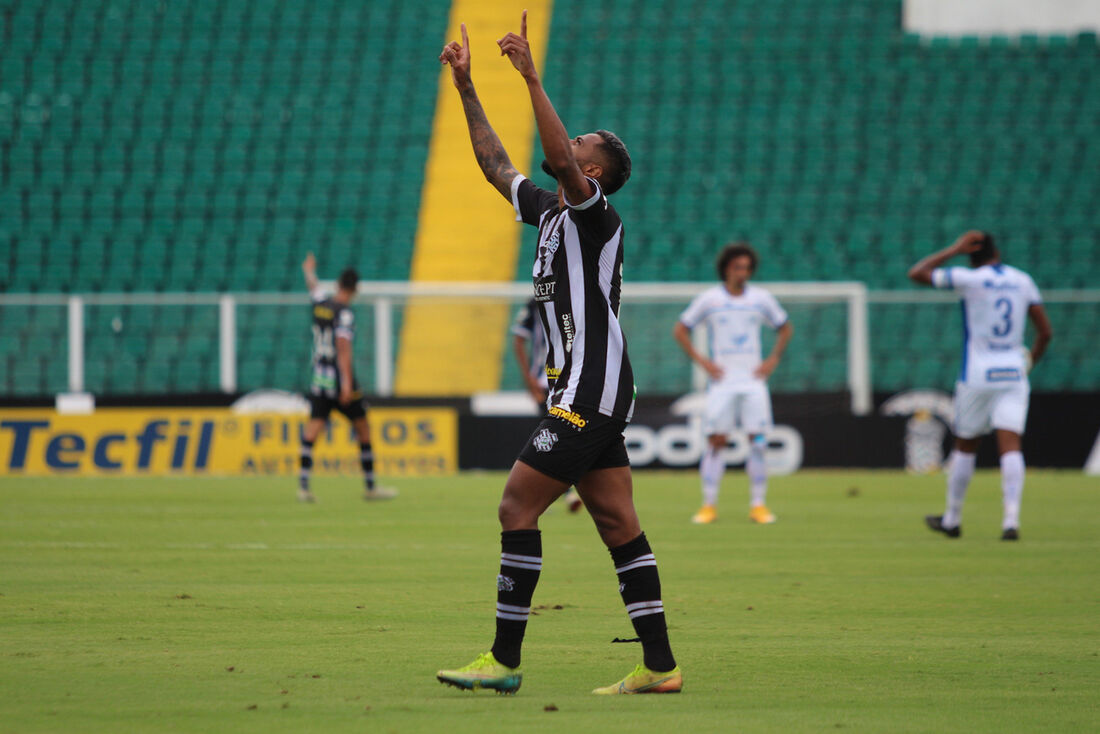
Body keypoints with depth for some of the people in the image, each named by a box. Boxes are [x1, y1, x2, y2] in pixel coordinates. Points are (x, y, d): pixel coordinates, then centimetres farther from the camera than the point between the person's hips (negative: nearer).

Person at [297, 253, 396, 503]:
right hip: (339, 378, -6)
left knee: (312, 429, -3)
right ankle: (370, 487, 14)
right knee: (362, 428, 8)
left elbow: (314, 288, 30)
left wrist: (309, 272, 53)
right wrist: (347, 382, -25)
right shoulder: (344, 313, -12)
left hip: (319, 379, 6)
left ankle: (303, 485, -17)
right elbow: (343, 346, -21)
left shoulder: (320, 303, 7)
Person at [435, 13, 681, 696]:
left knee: (518, 507, -9)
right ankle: (660, 665, 4)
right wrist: (466, 88, 21)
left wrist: (532, 78, -28)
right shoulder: (550, 210, 16)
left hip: (589, 392, -9)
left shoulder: (597, 214, -9)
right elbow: (497, 164, 25)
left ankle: (505, 660, -7)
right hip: (590, 395, 9)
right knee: (619, 525, 5)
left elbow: (562, 161, -28)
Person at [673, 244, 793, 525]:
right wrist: (700, 360, -2)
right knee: (716, 441, -6)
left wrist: (773, 360, 6)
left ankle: (758, 505, 2)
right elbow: (680, 330, 8)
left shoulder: (761, 298, 6)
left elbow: (785, 328, 19)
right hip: (721, 381, -2)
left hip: (753, 381, 2)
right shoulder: (709, 299, 1)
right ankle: (709, 505, 0)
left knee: (758, 442, -4)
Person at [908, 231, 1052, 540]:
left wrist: (954, 249, 4)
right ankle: (1011, 519, -20)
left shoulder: (970, 279, -7)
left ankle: (952, 519, 22)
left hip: (976, 376, -2)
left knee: (965, 447, 11)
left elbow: (916, 274, 0)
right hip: (1013, 375, 2)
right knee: (1010, 447, -5)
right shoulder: (1022, 280, 6)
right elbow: (1045, 331, 8)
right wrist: (1030, 360, 23)